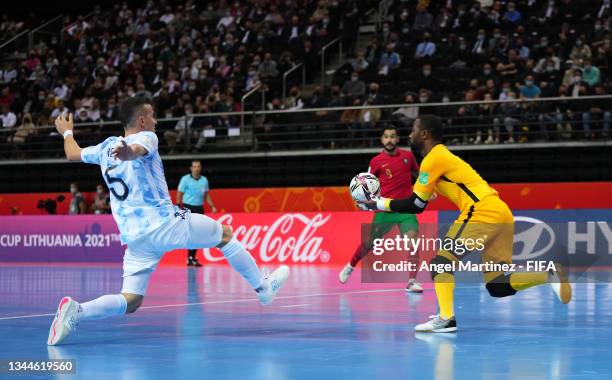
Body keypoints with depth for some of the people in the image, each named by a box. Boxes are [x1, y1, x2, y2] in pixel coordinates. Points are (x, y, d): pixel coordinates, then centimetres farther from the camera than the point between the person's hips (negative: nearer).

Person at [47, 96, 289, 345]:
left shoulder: (107, 146, 16)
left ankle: (76, 311, -22)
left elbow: (72, 154, 33)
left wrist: (67, 133, 52)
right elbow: (136, 150, -27)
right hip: (165, 224, -6)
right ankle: (263, 288, 25)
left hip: (134, 237, 6)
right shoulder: (145, 137, -2)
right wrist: (127, 152, -51)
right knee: (225, 234, 16)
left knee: (130, 301, 4)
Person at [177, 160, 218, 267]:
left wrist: (212, 206, 8)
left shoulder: (204, 180, 10)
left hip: (199, 209, 5)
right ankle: (190, 258, -9)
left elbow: (206, 195, 18)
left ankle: (192, 258, 13)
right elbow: (179, 194, -3)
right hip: (188, 208, -5)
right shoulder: (185, 179, -4)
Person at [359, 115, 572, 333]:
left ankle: (446, 318, -15)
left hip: (484, 213, -9)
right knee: (498, 287, 7)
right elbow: (419, 203, 22)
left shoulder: (434, 158, -3)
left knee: (442, 261, -6)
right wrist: (381, 203, 20)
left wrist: (378, 204, 6)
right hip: (500, 213, 9)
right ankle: (550, 275, -2)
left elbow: (416, 205, -3)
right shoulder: (443, 156, 24)